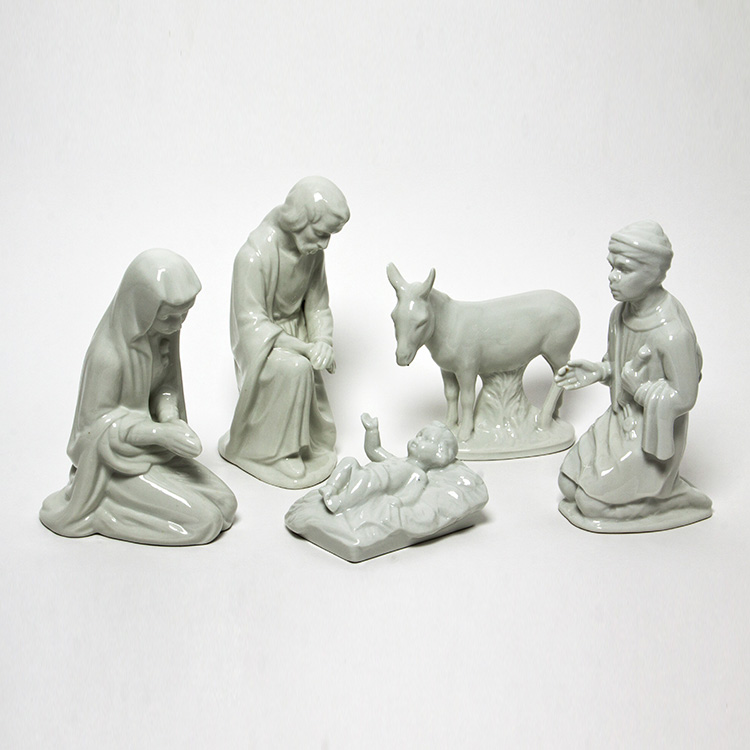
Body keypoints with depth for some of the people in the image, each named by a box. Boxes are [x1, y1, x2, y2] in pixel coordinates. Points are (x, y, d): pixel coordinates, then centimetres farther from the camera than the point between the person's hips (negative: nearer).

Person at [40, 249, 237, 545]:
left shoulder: (163, 330, -6)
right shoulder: (109, 356, -28)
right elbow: (97, 423, -19)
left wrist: (169, 414, -15)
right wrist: (160, 432, -27)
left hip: (156, 451, 8)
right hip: (121, 462, -8)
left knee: (226, 505, 0)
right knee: (204, 522, -14)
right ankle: (101, 510, 2)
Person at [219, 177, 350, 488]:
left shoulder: (313, 252, -8)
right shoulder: (254, 255, -28)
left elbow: (318, 306, 1)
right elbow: (252, 322, -25)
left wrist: (324, 342, -20)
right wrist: (305, 348, -31)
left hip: (296, 331, 6)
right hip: (261, 341, -6)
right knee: (294, 369, -31)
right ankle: (274, 451, -11)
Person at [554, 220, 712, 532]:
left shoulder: (673, 334, -31)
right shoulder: (621, 313, -6)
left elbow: (683, 399, -22)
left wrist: (639, 387, -27)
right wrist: (598, 371, -5)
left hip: (651, 436, -8)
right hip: (619, 419, 8)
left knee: (593, 503, -5)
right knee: (569, 485, 11)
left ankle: (671, 498, 13)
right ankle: (644, 482, 26)